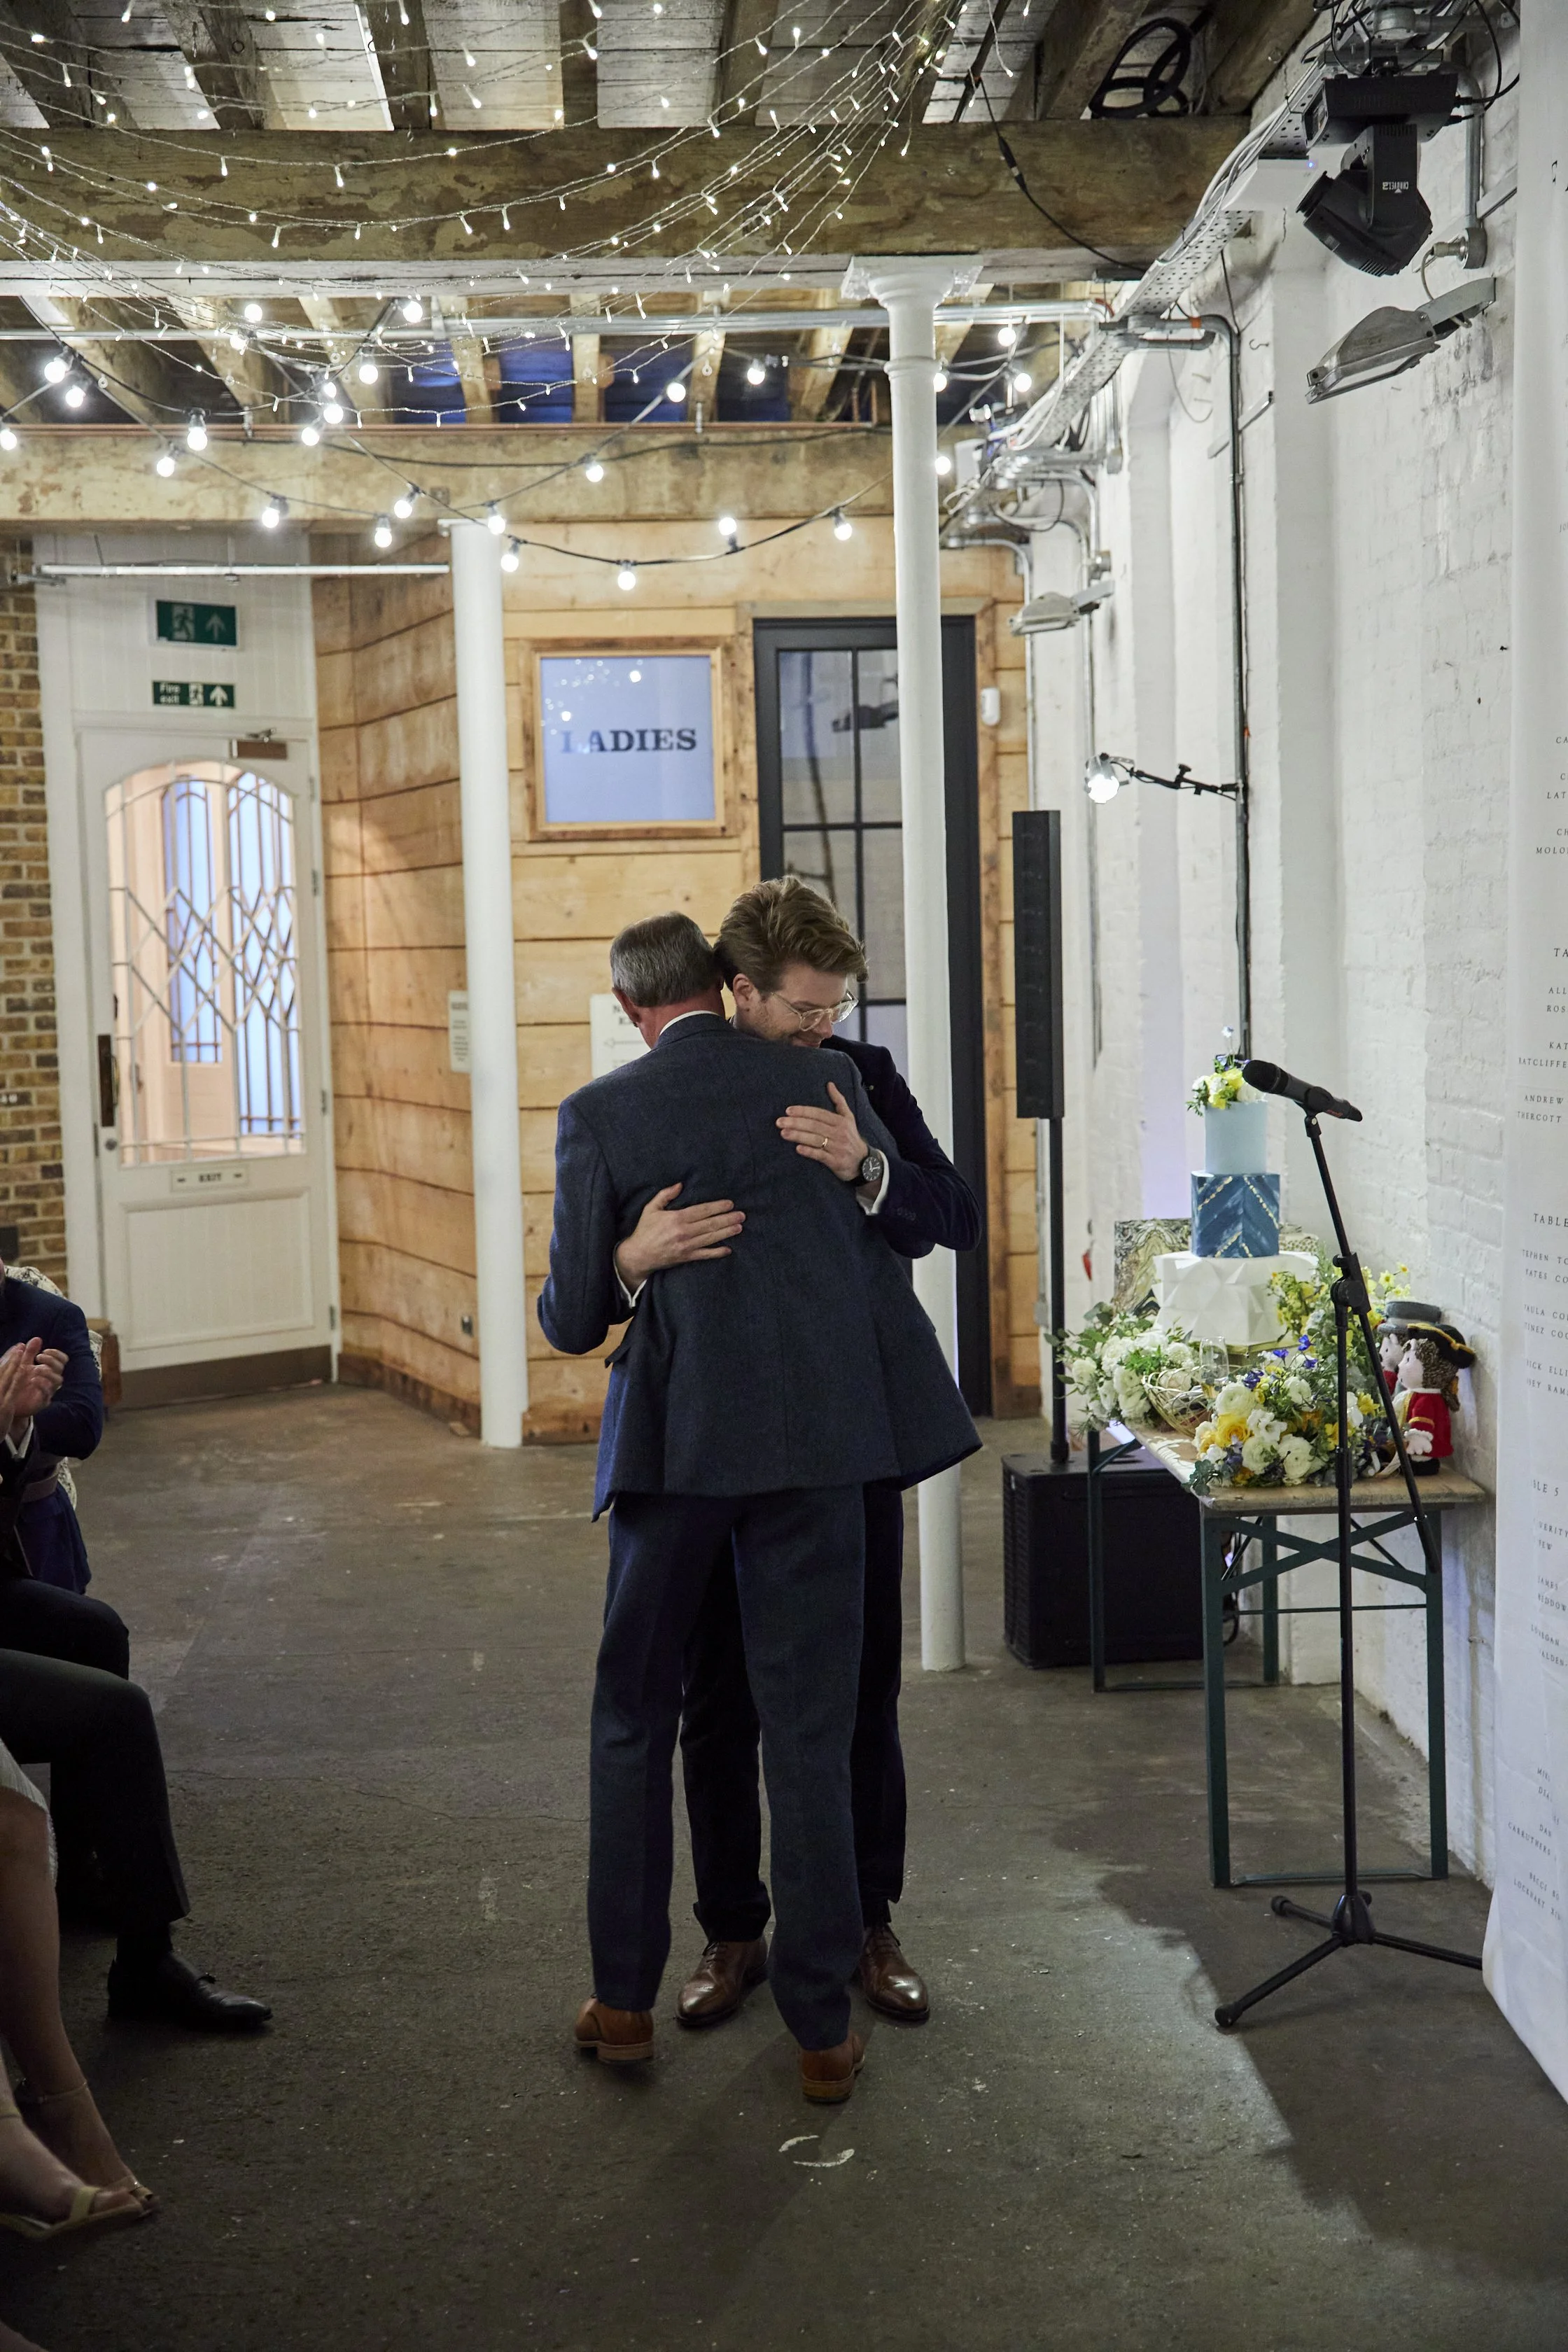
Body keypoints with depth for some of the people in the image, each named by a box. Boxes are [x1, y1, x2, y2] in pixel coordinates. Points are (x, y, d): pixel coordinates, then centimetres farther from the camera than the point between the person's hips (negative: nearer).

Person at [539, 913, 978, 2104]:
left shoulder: (599, 1115, -3)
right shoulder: (827, 1084, 2)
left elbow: (573, 1319, -2)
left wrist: (572, 1305, 20)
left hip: (675, 1443, -1)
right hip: (816, 1436, 1)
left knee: (635, 1719, 16)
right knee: (810, 1730, 7)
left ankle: (625, 2000, 23)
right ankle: (824, 2027, 13)